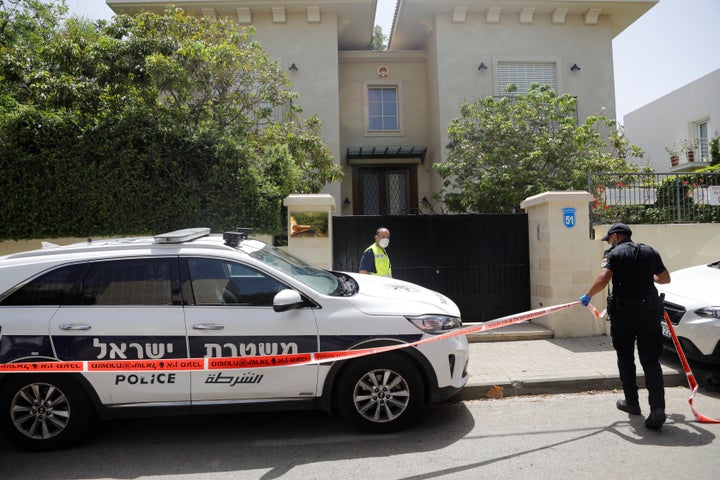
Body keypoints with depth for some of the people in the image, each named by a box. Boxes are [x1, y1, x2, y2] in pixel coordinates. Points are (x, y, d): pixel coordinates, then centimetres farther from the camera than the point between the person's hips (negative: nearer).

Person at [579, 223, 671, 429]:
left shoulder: (614, 254, -4)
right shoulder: (650, 252, 11)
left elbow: (603, 279, -20)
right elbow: (665, 278, 21)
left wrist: (588, 296, -6)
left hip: (624, 313, -3)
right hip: (649, 311, 3)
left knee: (626, 359, 14)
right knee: (651, 361, 4)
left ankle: (632, 403, 23)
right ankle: (657, 408, -9)